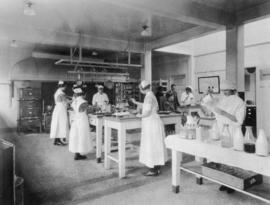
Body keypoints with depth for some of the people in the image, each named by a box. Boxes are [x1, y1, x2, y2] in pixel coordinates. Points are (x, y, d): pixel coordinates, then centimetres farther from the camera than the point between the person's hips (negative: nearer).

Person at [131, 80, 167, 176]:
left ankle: (153, 170, 8)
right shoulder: (151, 95, 13)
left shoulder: (149, 96, -17)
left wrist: (140, 115, -4)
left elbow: (147, 112, -22)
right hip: (153, 123, 10)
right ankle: (157, 168, 23)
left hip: (151, 124, -10)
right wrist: (136, 102, 31)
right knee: (155, 146, 14)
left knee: (151, 146, -2)